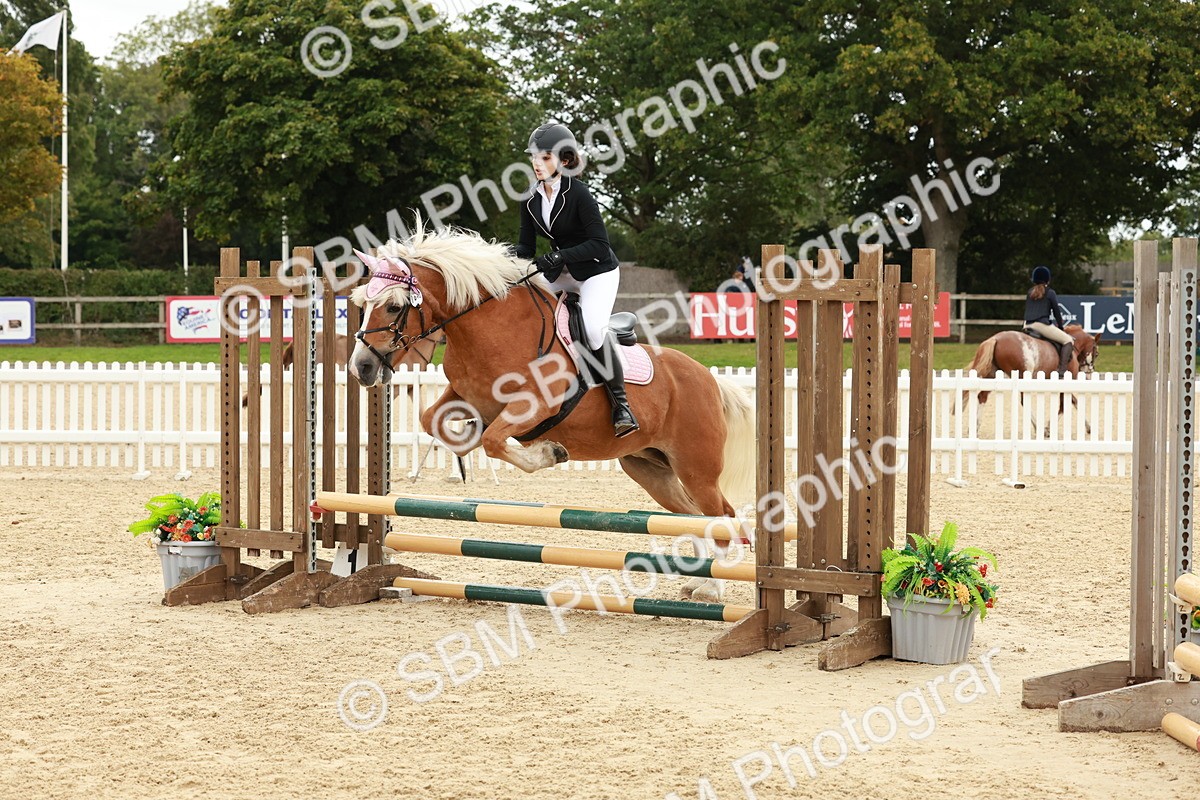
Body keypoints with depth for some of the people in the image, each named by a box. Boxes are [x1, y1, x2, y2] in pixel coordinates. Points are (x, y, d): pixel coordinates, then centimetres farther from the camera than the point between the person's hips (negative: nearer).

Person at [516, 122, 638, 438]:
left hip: (598, 271, -8)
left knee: (593, 328, -27)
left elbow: (599, 243, -21)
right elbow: (526, 247, 2)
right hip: (563, 273, 8)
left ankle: (621, 404, -16)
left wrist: (561, 256, -32)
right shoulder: (531, 200, -1)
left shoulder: (578, 193, -20)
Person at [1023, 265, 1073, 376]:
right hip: (1042, 324, -6)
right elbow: (1057, 312, 6)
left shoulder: (1030, 292, 20)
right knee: (1068, 341, -3)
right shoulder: (1050, 293, 3)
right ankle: (1062, 371, -18)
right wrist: (1061, 328, 19)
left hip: (1028, 326, 7)